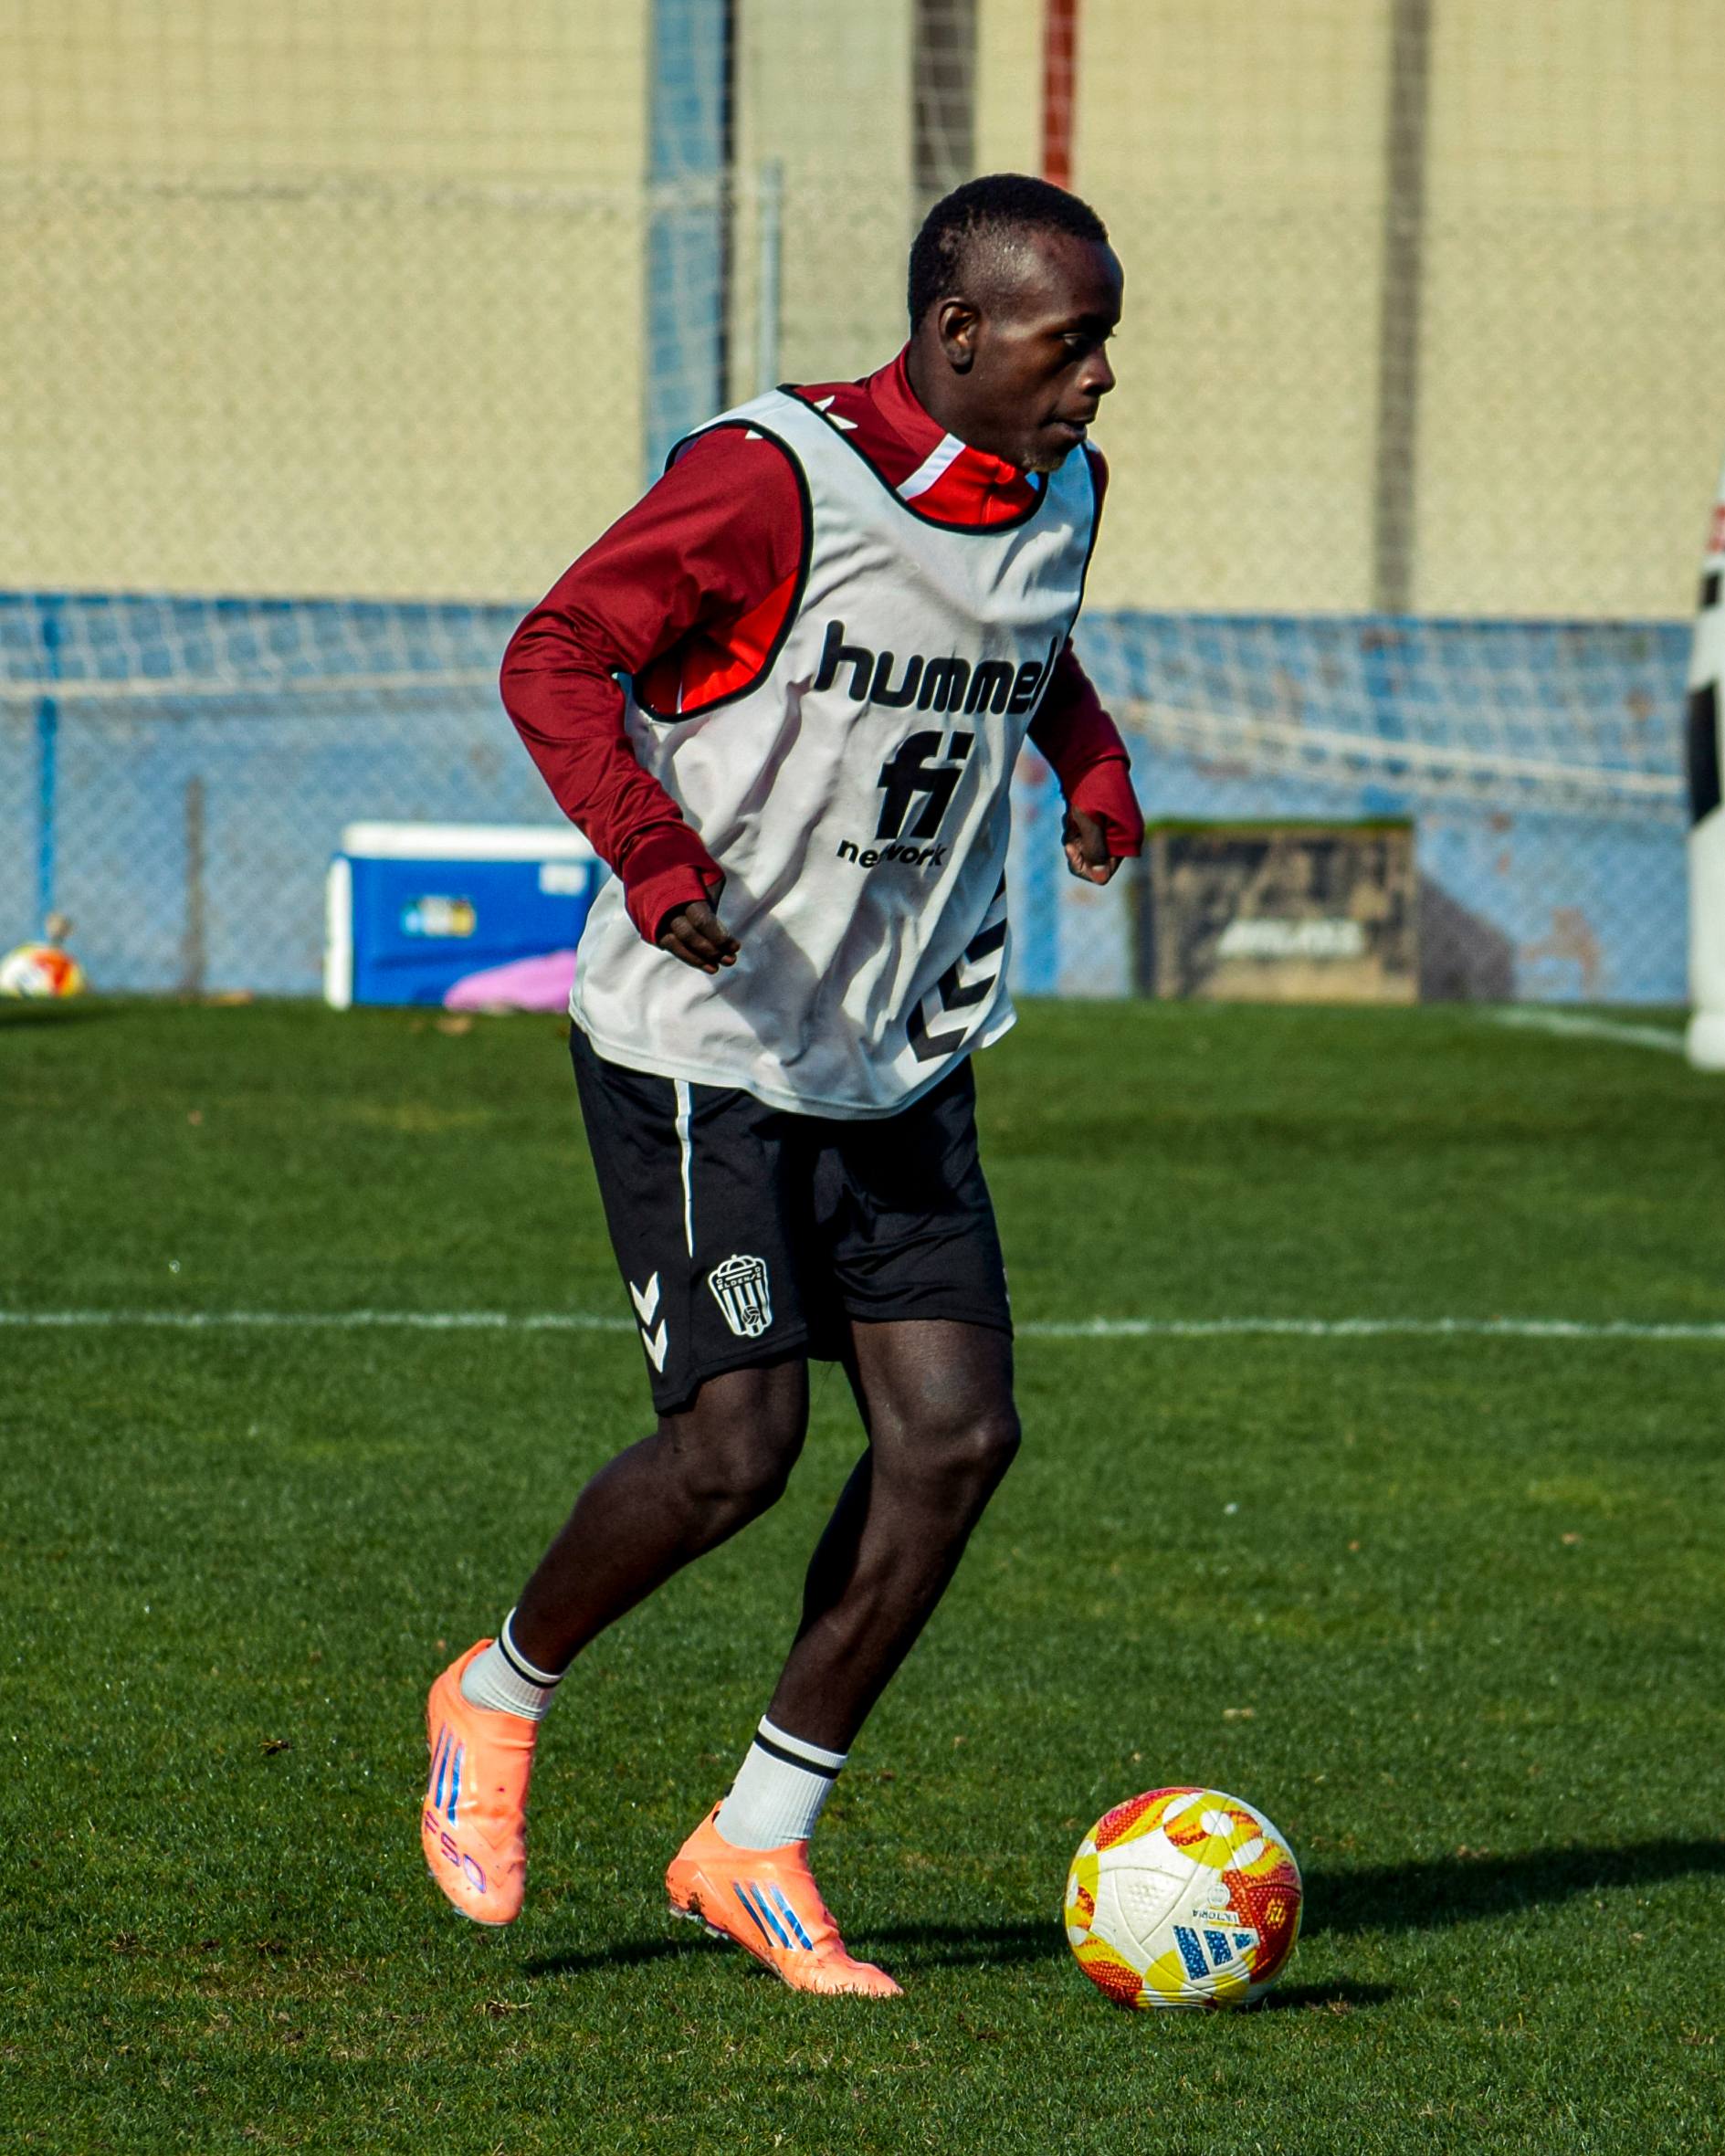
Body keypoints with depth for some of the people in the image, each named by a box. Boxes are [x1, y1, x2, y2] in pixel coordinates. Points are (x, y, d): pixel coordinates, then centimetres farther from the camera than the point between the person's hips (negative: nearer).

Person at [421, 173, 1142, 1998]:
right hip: (699, 1045, -7)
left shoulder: (1055, 498, 5)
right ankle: (501, 1695, 15)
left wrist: (1093, 764, 7)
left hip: (901, 1066, 7)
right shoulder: (774, 478, -18)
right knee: (737, 1446, -14)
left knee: (957, 1435, -5)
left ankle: (756, 1846, 7)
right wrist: (654, 850, -29)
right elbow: (558, 655, -14)